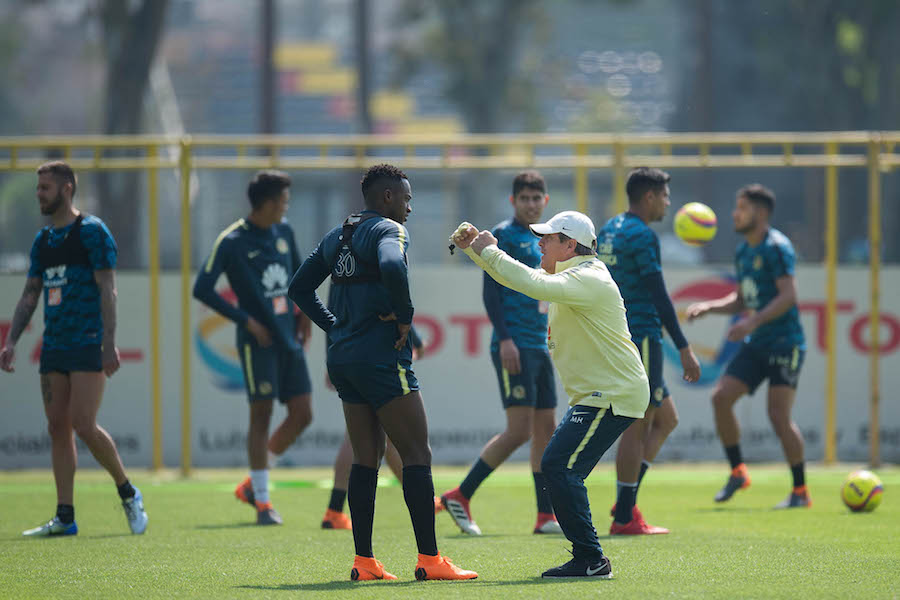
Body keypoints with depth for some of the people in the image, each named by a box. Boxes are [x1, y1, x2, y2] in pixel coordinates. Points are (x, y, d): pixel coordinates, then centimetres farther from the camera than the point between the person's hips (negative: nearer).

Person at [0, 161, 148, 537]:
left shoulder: (92, 232, -6)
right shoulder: (43, 241, 16)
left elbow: (107, 290, -11)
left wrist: (109, 344, -17)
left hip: (87, 346, -7)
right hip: (54, 348, 7)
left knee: (84, 425, -13)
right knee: (58, 428, 3)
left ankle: (128, 494, 6)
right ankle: (65, 517, 4)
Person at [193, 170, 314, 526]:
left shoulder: (283, 231, 10)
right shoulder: (232, 241, -10)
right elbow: (202, 289, -13)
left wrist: (303, 315, 16)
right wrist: (246, 321, -14)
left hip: (288, 337, 7)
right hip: (258, 341, -7)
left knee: (301, 414, 3)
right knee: (261, 414, -5)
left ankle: (252, 485, 18)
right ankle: (262, 502, 2)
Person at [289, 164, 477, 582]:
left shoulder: (337, 237, 16)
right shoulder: (388, 230, -9)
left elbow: (299, 288, 21)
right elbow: (392, 268, -31)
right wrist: (404, 316, -17)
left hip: (342, 359, 8)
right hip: (382, 357, -8)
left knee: (366, 458, 11)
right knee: (417, 455, -5)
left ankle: (364, 562, 8)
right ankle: (429, 560, -8)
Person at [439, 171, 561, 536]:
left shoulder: (541, 242, 18)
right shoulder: (503, 235, -6)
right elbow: (491, 291, -12)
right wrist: (505, 338, -20)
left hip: (539, 347, 9)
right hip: (514, 347, -9)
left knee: (546, 429, 6)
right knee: (520, 430, -13)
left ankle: (546, 516, 8)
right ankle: (459, 497, -5)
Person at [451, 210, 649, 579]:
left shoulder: (589, 280, -18)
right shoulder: (569, 275, 15)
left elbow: (534, 285, -33)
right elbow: (517, 278, 24)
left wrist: (490, 252, -22)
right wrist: (473, 248, 12)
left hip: (614, 396, -11)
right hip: (597, 396, 11)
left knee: (559, 466, -16)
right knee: (559, 468, 11)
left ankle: (590, 559, -15)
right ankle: (589, 559, 14)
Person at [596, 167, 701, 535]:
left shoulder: (608, 231, 16)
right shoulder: (641, 235, -13)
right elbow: (659, 296, -17)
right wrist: (684, 349, -16)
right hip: (641, 336, -10)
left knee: (665, 418, 15)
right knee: (637, 425, -5)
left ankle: (626, 502, 9)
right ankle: (624, 518, -3)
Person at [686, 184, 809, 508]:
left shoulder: (777, 247, -13)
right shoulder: (743, 251, 14)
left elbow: (788, 296, -21)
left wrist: (753, 322, -28)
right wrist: (707, 307, 8)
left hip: (784, 344, -8)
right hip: (756, 346, 8)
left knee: (779, 415, -12)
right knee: (721, 397, -4)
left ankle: (801, 491, -2)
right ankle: (737, 472, 9)